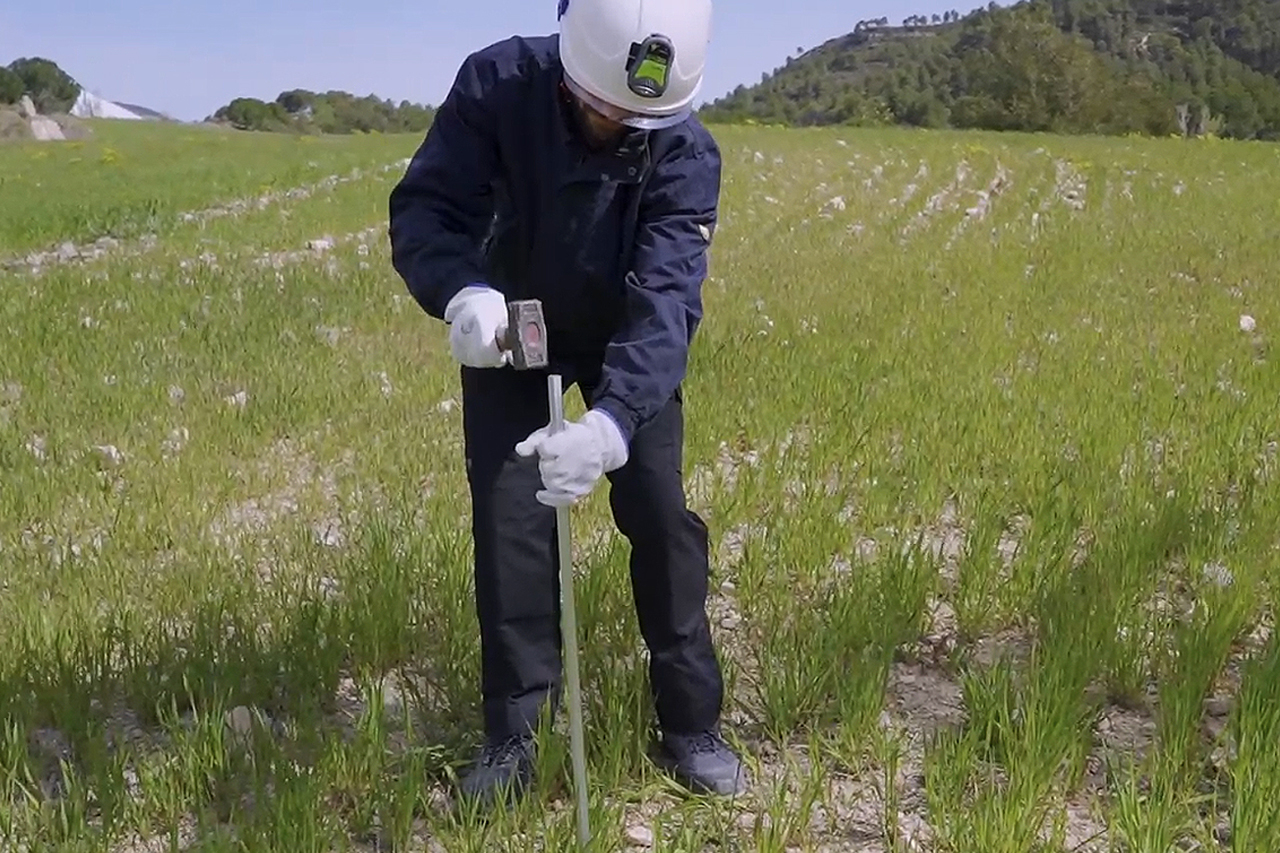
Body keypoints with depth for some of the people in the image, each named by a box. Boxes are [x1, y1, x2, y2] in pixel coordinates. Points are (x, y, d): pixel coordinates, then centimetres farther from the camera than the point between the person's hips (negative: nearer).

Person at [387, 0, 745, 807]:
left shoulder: (686, 153, -30)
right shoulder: (496, 83, -28)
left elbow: (666, 299, -40)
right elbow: (425, 206, -30)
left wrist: (614, 420, -58)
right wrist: (462, 291, -54)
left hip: (631, 345, 0)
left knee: (661, 515, -3)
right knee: (508, 522, -4)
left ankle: (691, 722, 13)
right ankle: (514, 729, 11)